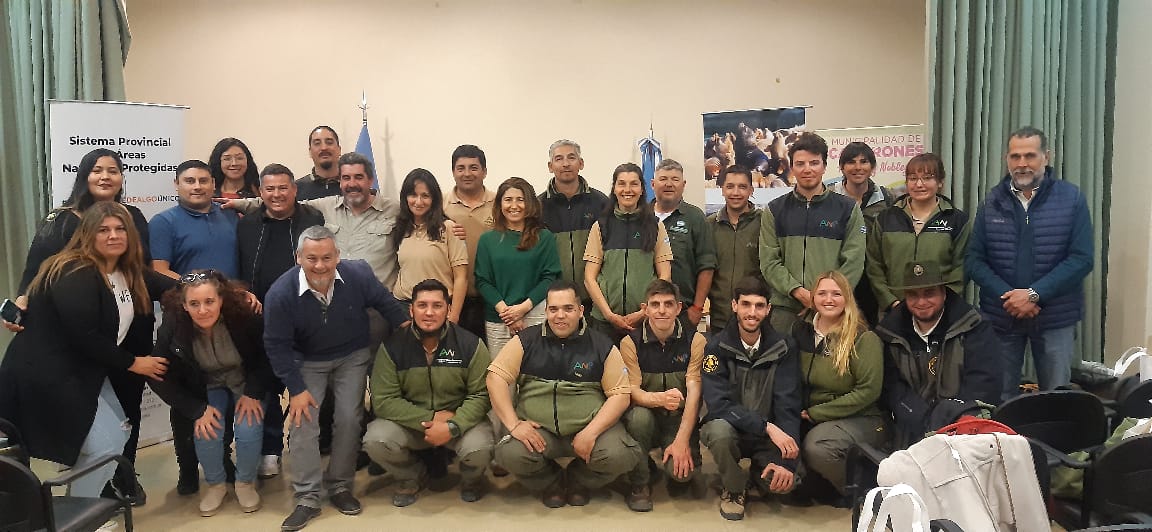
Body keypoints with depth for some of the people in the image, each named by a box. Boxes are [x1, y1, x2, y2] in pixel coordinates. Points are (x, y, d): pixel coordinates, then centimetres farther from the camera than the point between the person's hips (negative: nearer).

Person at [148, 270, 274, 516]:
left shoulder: (244, 317, -29)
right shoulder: (172, 328, -23)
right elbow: (160, 378, -12)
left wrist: (253, 392, -18)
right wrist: (198, 409, -18)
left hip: (247, 384, -1)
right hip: (208, 387, 1)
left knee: (248, 431, -21)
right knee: (206, 433, -21)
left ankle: (245, 482, 8)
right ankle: (215, 484, 9)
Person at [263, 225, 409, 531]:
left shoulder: (358, 275, -25)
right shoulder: (280, 294, -28)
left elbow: (384, 303, -5)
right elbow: (277, 346, -18)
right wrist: (297, 389, -18)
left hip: (352, 356, 1)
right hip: (306, 362, -1)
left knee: (348, 419, -3)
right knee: (302, 422, -11)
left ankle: (340, 486, 15)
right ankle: (308, 498, -1)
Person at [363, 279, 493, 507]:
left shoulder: (470, 344, -9)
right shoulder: (393, 347, -7)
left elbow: (481, 394, -12)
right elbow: (383, 401, -12)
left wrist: (452, 426, -28)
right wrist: (431, 418, -20)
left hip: (460, 420, -1)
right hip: (409, 422, 2)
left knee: (479, 448, -31)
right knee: (375, 440, -26)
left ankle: (472, 479, 10)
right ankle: (412, 477, 9)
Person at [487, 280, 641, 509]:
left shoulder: (601, 346, 3)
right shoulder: (527, 340, 5)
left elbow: (620, 394, -2)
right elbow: (496, 378, -1)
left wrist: (591, 432, -16)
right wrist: (513, 424, -13)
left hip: (590, 426, 0)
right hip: (537, 428, 0)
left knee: (620, 455, -28)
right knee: (510, 454, -30)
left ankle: (577, 480, 10)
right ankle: (550, 482, 8)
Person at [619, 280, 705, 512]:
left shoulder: (695, 341, -7)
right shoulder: (630, 343, -6)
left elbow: (694, 392, -14)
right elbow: (631, 390, -14)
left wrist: (681, 441, -24)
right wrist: (659, 399, -37)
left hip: (680, 420, -1)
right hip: (647, 417, 1)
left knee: (682, 470, -27)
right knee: (638, 415, -34)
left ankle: (679, 476, 14)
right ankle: (640, 484, -10)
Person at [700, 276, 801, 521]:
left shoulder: (784, 347, -7)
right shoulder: (717, 347, -12)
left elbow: (788, 406, -13)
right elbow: (718, 405, -22)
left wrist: (786, 460, -25)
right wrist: (767, 426, -33)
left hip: (771, 436, 2)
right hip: (730, 427, -1)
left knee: (786, 480, -25)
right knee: (719, 430, -35)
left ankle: (756, 474, 14)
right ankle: (733, 489, -3)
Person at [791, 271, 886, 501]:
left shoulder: (864, 339, -9)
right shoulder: (801, 332, 6)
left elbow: (868, 390, -15)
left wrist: (816, 413, -14)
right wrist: (803, 413, -6)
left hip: (860, 419, -5)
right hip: (811, 418, 5)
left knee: (816, 446, -33)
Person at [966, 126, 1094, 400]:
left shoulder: (1072, 198, -3)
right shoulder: (992, 202, 3)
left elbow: (1081, 258, -9)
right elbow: (973, 260, 0)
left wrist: (1035, 294, -17)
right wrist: (1006, 296, -15)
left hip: (1055, 318, -1)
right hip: (1000, 317, 1)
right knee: (998, 398, 10)